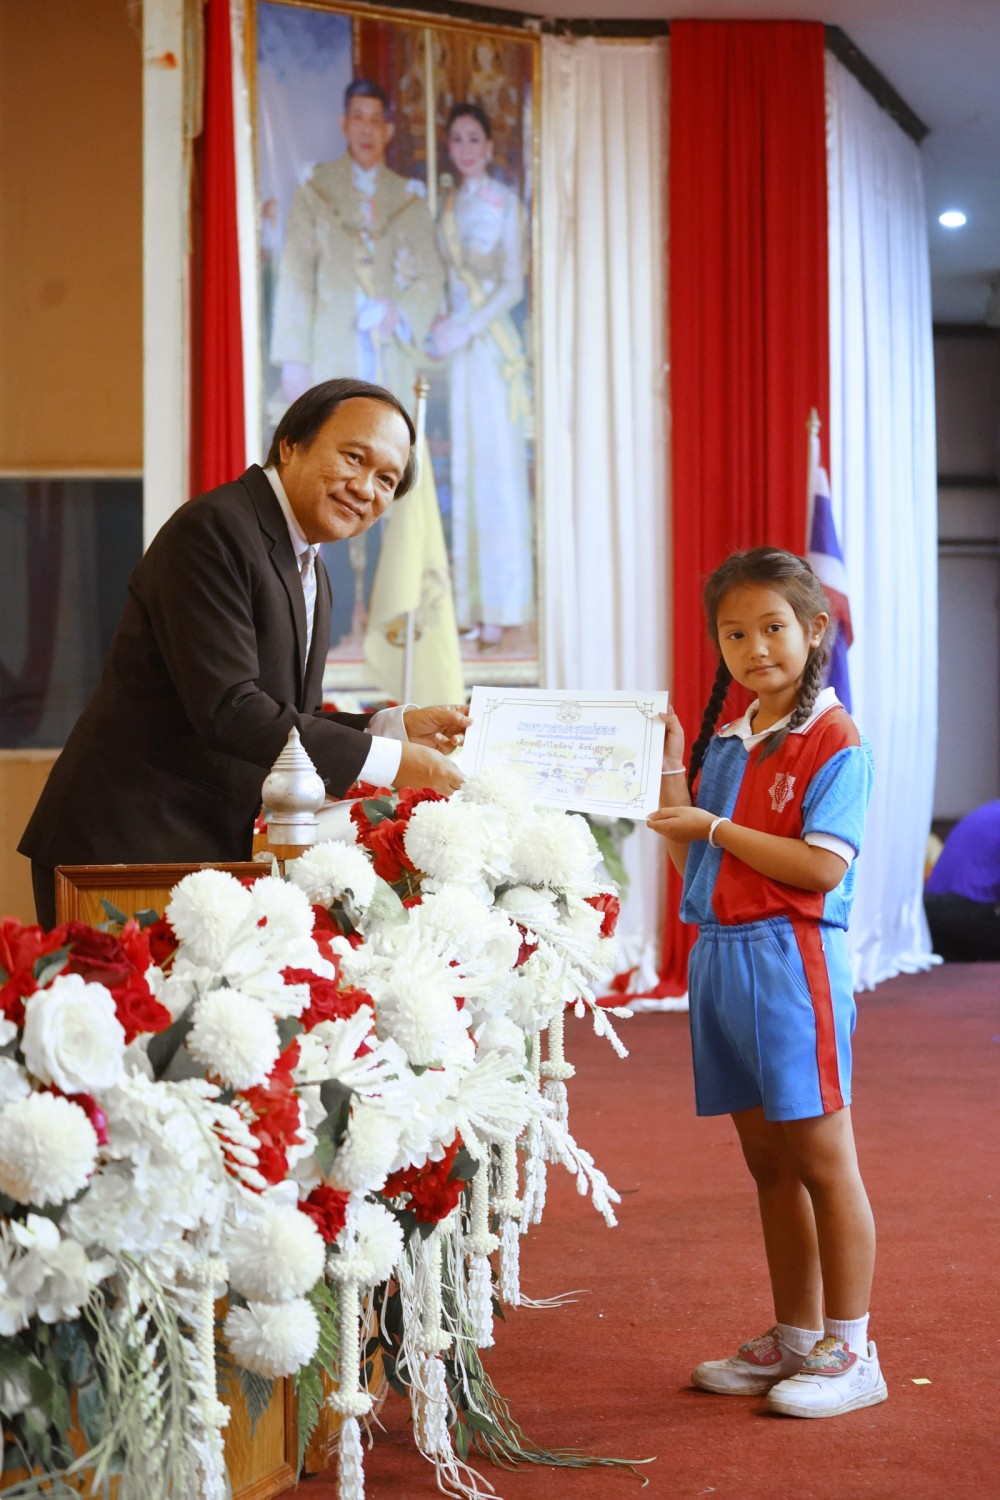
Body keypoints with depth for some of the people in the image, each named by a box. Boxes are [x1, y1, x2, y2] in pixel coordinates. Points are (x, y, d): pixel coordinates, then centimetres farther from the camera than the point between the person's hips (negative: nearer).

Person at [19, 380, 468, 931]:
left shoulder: (311, 577, 17)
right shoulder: (211, 529, -14)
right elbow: (227, 711, -22)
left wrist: (400, 725, 4)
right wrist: (388, 761, -19)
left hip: (216, 850, 9)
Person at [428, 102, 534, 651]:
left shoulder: (506, 203, -2)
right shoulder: (447, 205, 14)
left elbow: (513, 285, -7)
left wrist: (467, 329, -15)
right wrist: (442, 322, -2)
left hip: (493, 343, -5)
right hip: (454, 344, 5)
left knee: (496, 468, -5)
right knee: (462, 468, 6)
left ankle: (498, 608, -3)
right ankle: (468, 602, 10)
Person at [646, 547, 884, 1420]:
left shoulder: (835, 742, -8)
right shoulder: (724, 743, 15)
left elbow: (824, 865, -17)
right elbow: (693, 860, 15)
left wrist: (713, 827, -15)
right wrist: (670, 773, 6)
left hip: (793, 961, -7)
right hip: (721, 955, 7)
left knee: (821, 1159, -2)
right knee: (768, 1162, 14)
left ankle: (849, 1352, 7)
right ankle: (793, 1339, 25)